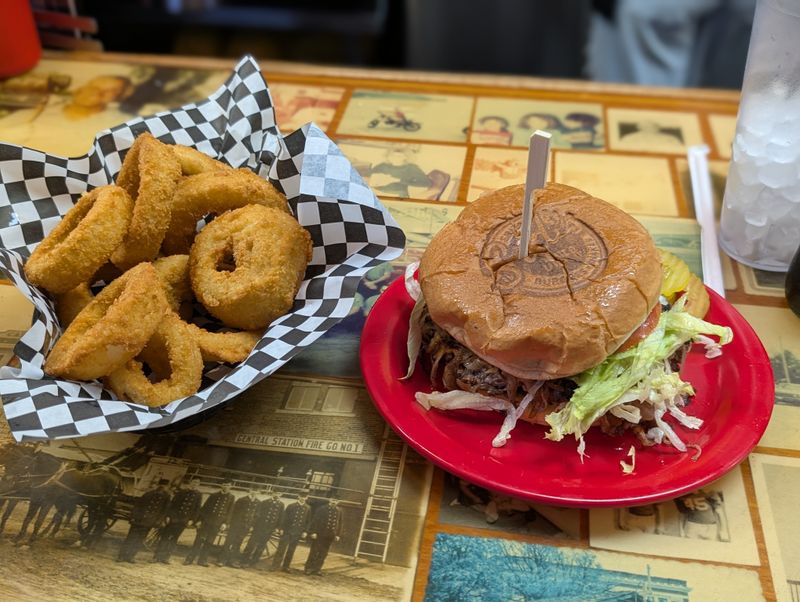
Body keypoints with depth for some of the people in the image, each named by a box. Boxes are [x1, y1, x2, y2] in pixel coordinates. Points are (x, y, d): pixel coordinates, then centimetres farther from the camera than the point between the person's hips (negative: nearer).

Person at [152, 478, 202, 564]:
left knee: (173, 539, 0)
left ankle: (165, 557, 5)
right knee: (164, 537, -1)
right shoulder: (181, 492, 6)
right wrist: (168, 516, -5)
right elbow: (171, 504, 3)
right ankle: (157, 556, 4)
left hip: (183, 520, 0)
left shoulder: (198, 495, 7)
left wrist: (192, 519, -7)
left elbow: (197, 509, 3)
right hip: (173, 518, 0)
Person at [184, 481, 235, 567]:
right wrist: (200, 520, 0)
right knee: (199, 540, -2)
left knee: (209, 543, 4)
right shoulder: (214, 495, 6)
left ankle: (202, 560, 12)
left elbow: (229, 512, 4)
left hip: (217, 524, 0)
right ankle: (189, 559, 2)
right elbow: (204, 508, 6)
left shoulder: (231, 498, 6)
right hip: (206, 521, 0)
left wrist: (225, 523, -6)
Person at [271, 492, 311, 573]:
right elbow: (285, 518, -1)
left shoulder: (308, 508, 4)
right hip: (287, 530, -2)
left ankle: (286, 566, 16)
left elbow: (307, 521, 6)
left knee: (291, 550, 8)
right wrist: (282, 529, -6)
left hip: (297, 533, 2)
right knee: (281, 548, -1)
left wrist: (305, 531, 0)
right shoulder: (291, 506, -2)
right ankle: (275, 565, 4)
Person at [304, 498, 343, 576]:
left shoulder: (339, 510, 4)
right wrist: (313, 532, -14)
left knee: (323, 553, 9)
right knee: (314, 552, 4)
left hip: (330, 536, 4)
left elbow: (339, 523, 8)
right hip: (319, 534, -4)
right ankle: (309, 568, 15)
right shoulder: (322, 509, -8)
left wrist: (337, 535, 5)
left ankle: (317, 569, 19)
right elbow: (315, 521, -8)